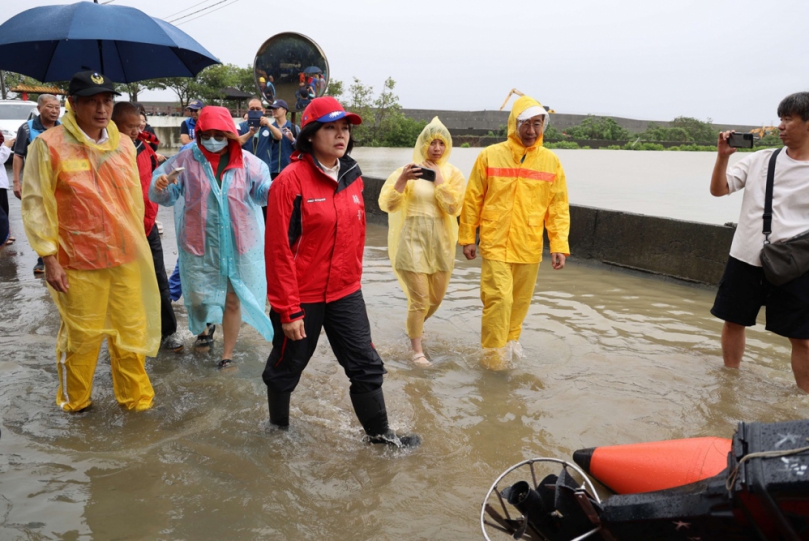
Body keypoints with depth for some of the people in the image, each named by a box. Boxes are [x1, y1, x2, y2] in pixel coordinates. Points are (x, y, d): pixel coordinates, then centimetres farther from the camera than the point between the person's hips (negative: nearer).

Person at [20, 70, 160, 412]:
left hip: (126, 256, 4)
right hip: (79, 260, -4)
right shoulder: (49, 145, -8)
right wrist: (49, 258, -10)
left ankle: (134, 397, 29)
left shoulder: (124, 144, 6)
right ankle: (74, 400, 33)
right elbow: (36, 205, -8)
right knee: (81, 335, 10)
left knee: (131, 332, 11)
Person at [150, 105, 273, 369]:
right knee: (196, 297, 9)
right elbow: (167, 196, -3)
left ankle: (227, 354, 25)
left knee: (233, 299, 8)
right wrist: (160, 187, -27)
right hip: (199, 242, 0)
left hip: (237, 242, 0)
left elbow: (263, 190, -2)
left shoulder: (247, 162, -3)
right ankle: (205, 326, 46)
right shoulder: (187, 159, -4)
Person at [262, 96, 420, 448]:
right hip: (301, 298, -5)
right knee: (286, 367, 15)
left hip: (345, 294, 5)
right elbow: (279, 249, -16)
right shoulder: (291, 181, -16)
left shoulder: (352, 178, 3)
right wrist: (288, 310, -16)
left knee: (366, 366, 10)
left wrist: (353, 279, 14)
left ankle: (379, 432, 29)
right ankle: (278, 425, 40)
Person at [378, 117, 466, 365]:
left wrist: (438, 179, -14)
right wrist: (402, 180, -27)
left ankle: (415, 324, 46)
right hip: (412, 240, -3)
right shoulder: (407, 170, -3)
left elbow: (454, 207, -12)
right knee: (419, 299, -4)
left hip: (440, 242, 4)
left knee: (436, 298, 15)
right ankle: (417, 349, 13)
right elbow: (387, 205, -12)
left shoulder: (453, 173, 2)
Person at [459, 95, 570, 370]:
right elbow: (472, 200, 2)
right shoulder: (490, 156, -3)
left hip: (530, 247, 3)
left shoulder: (551, 161, 2)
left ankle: (511, 339, 35)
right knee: (499, 298, -9)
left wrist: (559, 246, -4)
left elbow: (558, 208, 3)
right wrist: (467, 237, 3)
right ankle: (493, 352, 7)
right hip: (495, 245, -2)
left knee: (520, 300, 13)